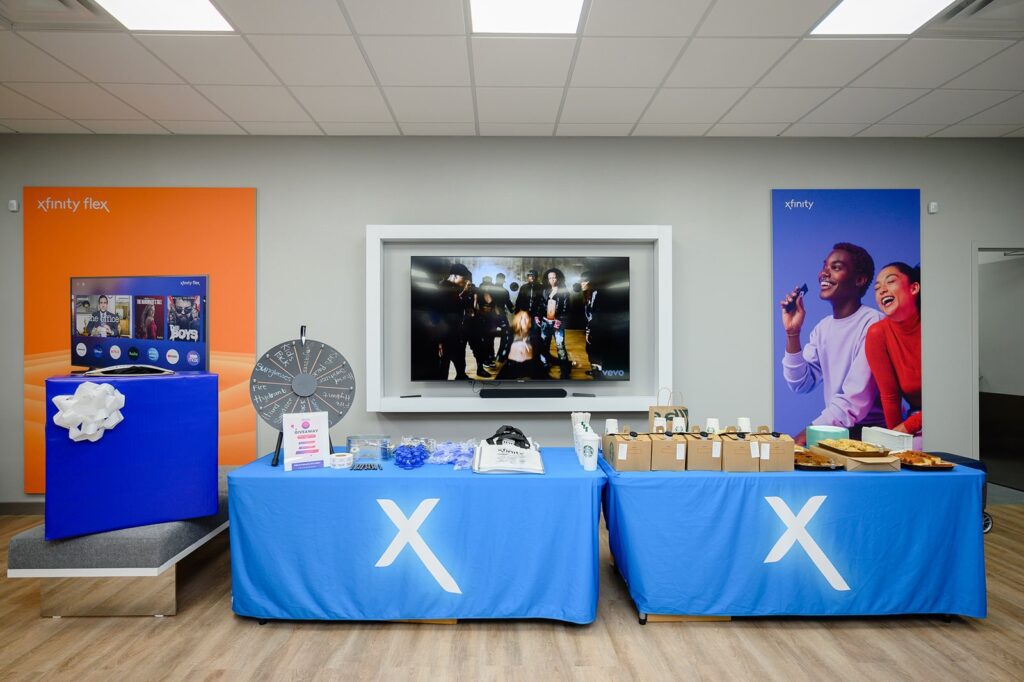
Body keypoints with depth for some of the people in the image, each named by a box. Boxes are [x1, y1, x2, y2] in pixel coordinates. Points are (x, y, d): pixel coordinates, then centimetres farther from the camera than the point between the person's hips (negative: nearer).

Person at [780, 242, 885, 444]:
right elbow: (800, 385, 4)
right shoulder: (822, 327, 9)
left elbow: (854, 402, -20)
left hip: (869, 432, -5)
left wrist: (804, 436, -22)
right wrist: (792, 333, -6)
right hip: (833, 431, 6)